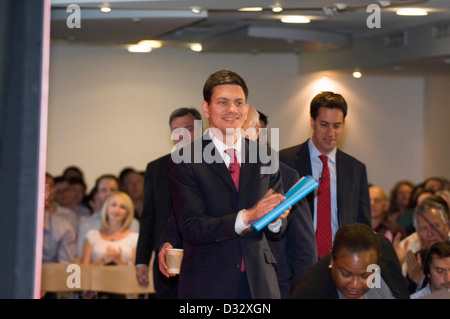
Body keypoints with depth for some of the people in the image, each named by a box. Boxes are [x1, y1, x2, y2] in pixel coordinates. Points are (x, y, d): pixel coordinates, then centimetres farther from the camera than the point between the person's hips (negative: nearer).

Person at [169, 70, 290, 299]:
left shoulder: (265, 157, 8)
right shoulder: (185, 161, -4)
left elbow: (278, 230, 8)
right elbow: (190, 227, -14)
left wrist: (275, 219, -16)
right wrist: (246, 218, -25)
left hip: (259, 282, 3)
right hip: (207, 285, -3)